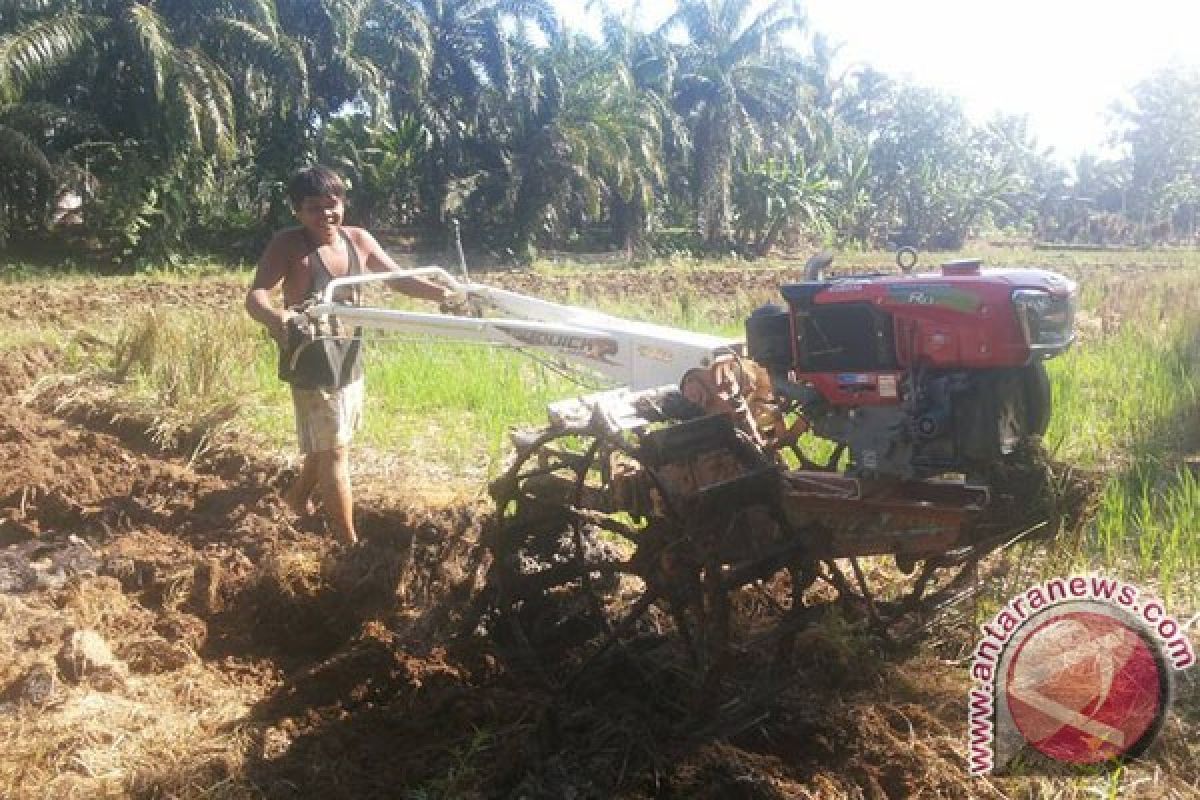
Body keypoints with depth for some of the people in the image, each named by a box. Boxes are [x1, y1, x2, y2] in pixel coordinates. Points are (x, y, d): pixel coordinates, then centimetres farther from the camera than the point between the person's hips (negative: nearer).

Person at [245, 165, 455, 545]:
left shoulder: (358, 240, -1)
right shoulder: (288, 245, -17)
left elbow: (399, 279, 7)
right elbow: (255, 296, -27)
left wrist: (442, 294, -8)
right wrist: (276, 318, -49)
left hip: (350, 360, 7)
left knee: (330, 442, 24)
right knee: (334, 450, -2)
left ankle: (298, 494, 50)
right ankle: (350, 543, 7)